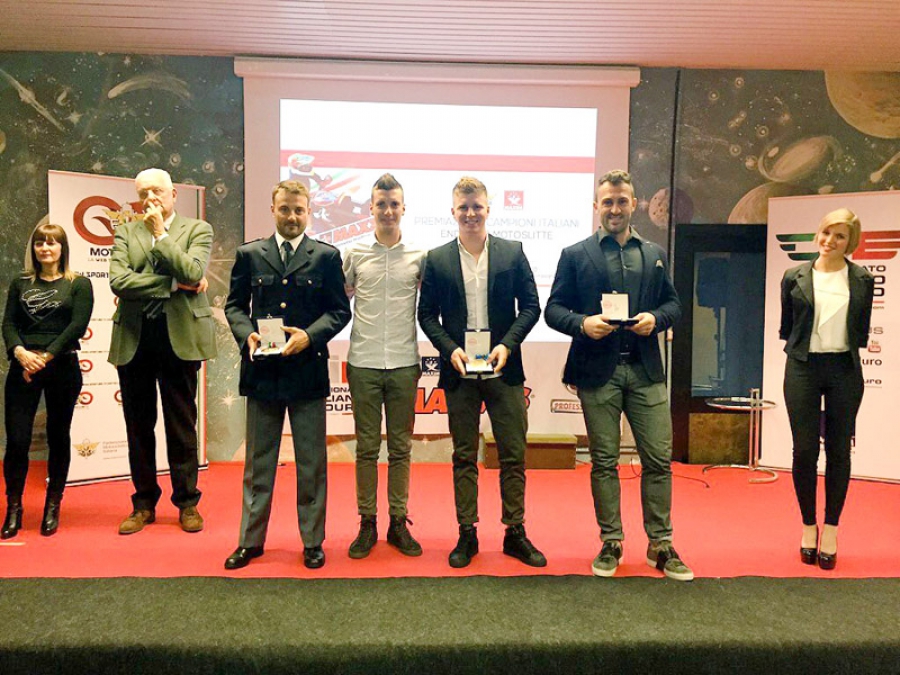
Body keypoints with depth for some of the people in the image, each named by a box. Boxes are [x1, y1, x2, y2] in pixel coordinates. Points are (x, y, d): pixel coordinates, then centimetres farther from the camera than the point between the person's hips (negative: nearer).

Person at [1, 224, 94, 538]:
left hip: (62, 368, -2)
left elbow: (78, 326, -7)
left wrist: (46, 356, -14)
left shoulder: (79, 284, 3)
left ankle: (53, 507, 18)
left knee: (58, 438, 6)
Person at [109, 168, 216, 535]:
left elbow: (191, 272, -14)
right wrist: (174, 284, -12)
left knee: (182, 425, 6)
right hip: (133, 339, 3)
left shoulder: (198, 229, 5)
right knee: (138, 426, 10)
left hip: (180, 336, -2)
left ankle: (187, 502, 18)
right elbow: (118, 280, -6)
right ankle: (144, 502, 23)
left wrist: (160, 233, -7)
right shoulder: (125, 232, 10)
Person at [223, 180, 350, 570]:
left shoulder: (326, 256, 4)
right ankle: (251, 540, 25)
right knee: (258, 463, 12)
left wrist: (309, 335, -15)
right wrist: (246, 334, -10)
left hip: (307, 370, -1)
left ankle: (312, 542, 21)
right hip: (262, 372, 2)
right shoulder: (249, 255, 9)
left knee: (311, 464, 7)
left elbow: (340, 310, 1)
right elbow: (234, 304, 10)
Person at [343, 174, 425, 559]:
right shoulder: (354, 255, 4)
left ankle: (398, 522, 17)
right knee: (367, 447, 6)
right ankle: (367, 523, 16)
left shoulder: (419, 257, 5)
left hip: (404, 364, 1)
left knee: (401, 447, 7)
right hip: (363, 364, 0)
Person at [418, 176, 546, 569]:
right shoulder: (437, 259, 4)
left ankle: (515, 533, 20)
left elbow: (531, 306, 3)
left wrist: (507, 345, -11)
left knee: (513, 455, 6)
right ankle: (467, 534, 20)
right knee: (464, 457, 9)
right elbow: (427, 314, 4)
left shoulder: (513, 253, 3)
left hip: (503, 370, 0)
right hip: (459, 373, 0)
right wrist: (450, 349, -11)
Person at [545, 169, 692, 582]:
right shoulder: (575, 255, 7)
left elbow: (673, 303, 15)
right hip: (598, 372, -2)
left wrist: (656, 318, -7)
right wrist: (582, 323, -16)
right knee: (604, 462, 6)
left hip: (645, 370, 2)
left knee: (658, 460, 2)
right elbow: (553, 309, 3)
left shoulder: (654, 255, 16)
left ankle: (661, 544, 17)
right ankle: (610, 543, 19)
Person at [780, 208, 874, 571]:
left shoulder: (862, 280, 2)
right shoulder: (795, 277, 2)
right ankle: (808, 527, 18)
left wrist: (842, 350, 9)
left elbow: (861, 332, 10)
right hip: (803, 368, 0)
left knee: (839, 451, 6)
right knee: (804, 450, 1)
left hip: (844, 370, 0)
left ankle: (831, 530, 18)